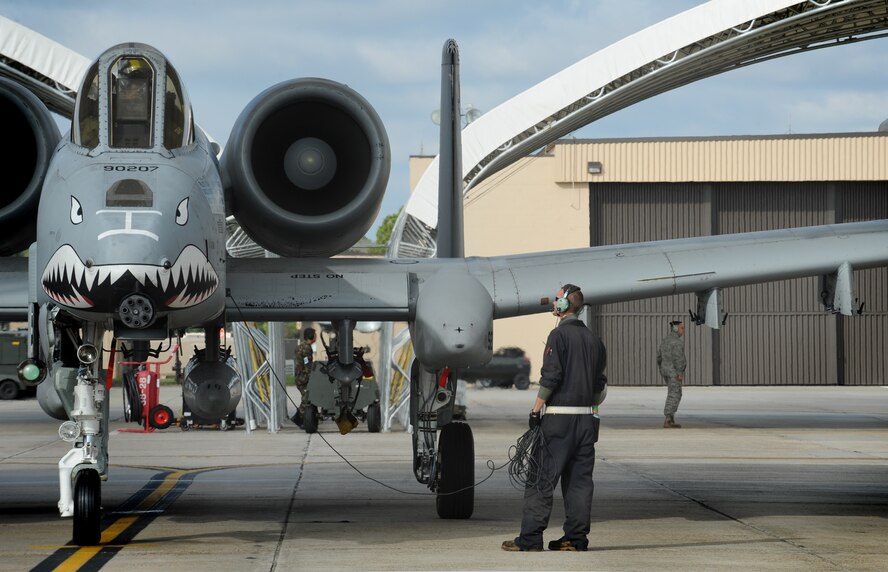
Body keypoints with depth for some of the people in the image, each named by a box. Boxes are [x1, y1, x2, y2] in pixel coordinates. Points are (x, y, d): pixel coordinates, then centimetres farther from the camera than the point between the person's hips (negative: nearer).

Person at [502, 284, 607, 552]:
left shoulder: (560, 334, -9)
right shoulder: (593, 339, 13)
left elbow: (551, 376, -15)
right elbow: (599, 383, 15)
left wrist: (535, 411, -10)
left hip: (559, 417, -7)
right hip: (587, 418, 7)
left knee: (541, 479, -4)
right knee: (579, 479, 7)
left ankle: (530, 537, -7)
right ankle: (576, 537, 6)